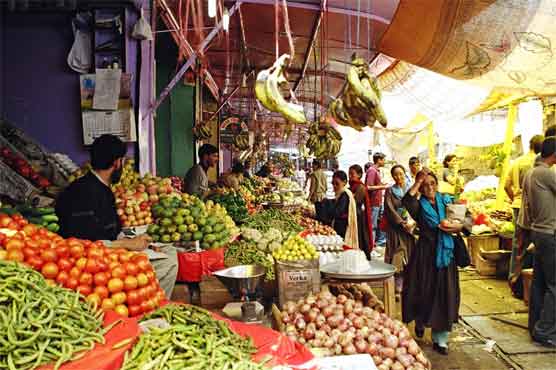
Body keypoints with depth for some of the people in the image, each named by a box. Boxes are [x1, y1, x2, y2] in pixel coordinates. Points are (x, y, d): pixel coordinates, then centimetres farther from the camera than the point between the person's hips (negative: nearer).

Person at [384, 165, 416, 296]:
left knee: (410, 254, 1)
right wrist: (403, 223, -12)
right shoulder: (390, 191, 4)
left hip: (411, 227, 2)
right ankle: (398, 287, 0)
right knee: (397, 255, -5)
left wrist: (412, 221, -13)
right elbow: (389, 209, -5)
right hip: (395, 228, -2)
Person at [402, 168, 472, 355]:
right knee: (424, 290, 6)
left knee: (444, 294, 3)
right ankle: (420, 322, 38)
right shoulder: (419, 206, -1)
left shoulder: (446, 201, 7)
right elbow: (406, 201, -25)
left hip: (445, 254, 2)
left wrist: (458, 226, -14)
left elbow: (469, 218, 6)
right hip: (425, 254, -2)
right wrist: (418, 181, -20)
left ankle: (440, 339, 16)